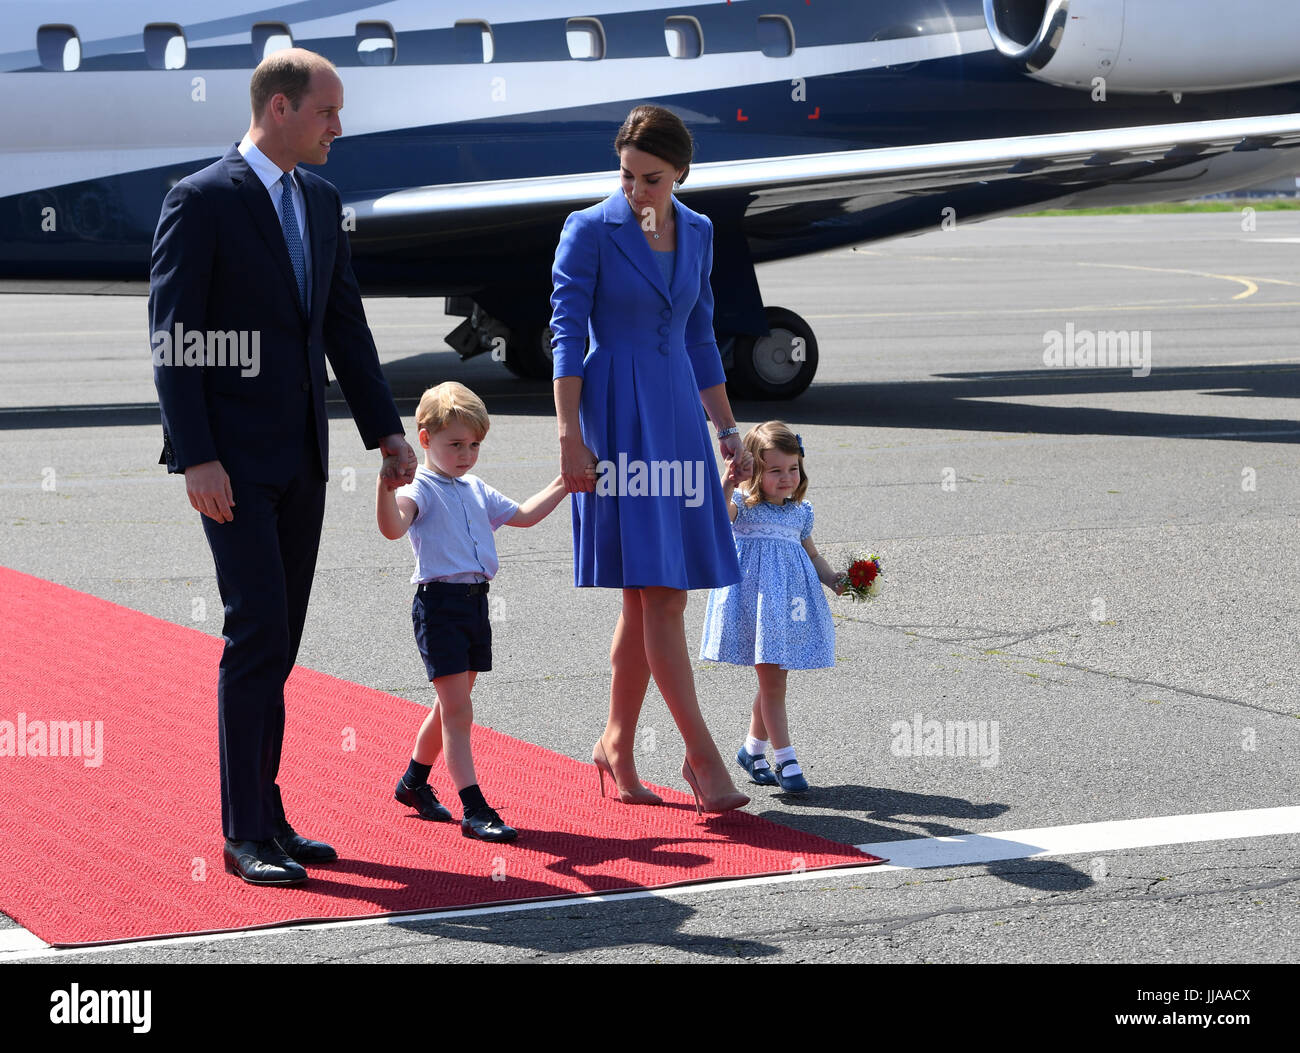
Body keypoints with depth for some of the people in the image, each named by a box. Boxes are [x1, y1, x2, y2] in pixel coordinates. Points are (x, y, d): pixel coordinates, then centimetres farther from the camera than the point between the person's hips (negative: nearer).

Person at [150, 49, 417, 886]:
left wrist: (387, 431, 13)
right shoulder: (202, 201, -10)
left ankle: (264, 815, 16)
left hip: (301, 455, 7)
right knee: (258, 631, -11)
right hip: (233, 457, -7)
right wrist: (197, 458, -19)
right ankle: (247, 833, -5)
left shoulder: (321, 203, 12)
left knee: (279, 639, 9)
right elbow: (174, 337, -13)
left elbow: (346, 326, 18)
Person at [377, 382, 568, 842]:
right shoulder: (421, 488, -8)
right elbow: (393, 527, -28)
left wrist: (561, 485, 27)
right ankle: (474, 810, -11)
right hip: (439, 601, -8)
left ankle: (414, 781, 36)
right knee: (458, 710, -10)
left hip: (475, 601, 8)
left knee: (452, 706, 17)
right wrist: (385, 484, -44)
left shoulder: (477, 490, 17)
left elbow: (523, 515, 31)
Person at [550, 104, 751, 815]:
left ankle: (616, 745, 15)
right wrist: (570, 434, -14)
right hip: (616, 416, -6)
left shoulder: (696, 233, 11)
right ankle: (701, 755, -8)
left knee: (651, 595, 6)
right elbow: (567, 335, -8)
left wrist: (726, 425, 19)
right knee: (658, 591, -10)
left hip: (676, 414, 6)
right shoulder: (589, 231, -6)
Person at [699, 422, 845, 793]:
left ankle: (753, 749, 30)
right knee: (772, 681, -5)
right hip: (757, 601, -6)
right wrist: (725, 488, -42)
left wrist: (833, 579, 7)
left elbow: (812, 555, 22)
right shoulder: (743, 504, -6)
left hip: (789, 606, 6)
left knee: (773, 681, 13)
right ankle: (786, 760, -1)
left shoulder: (800, 512, 10)